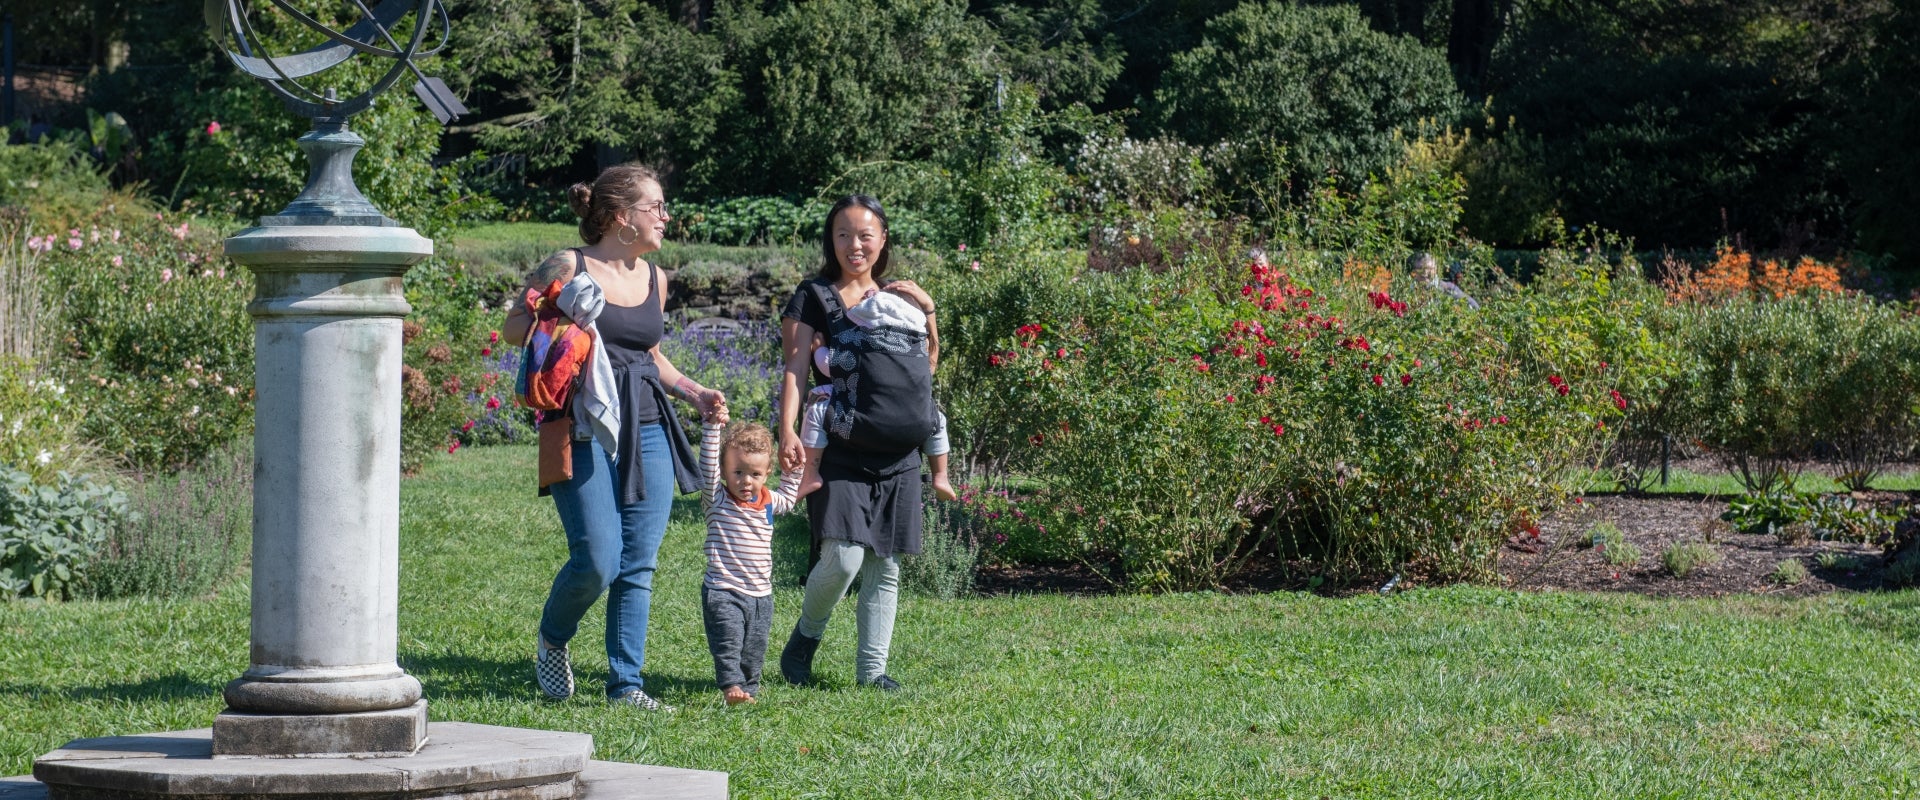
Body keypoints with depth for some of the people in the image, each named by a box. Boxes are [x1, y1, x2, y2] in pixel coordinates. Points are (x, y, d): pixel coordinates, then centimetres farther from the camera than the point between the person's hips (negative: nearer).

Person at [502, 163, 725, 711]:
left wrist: (694, 393, 14)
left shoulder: (653, 279, 15)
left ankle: (626, 683, 11)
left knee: (639, 564, 3)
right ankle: (552, 641, 18)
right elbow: (512, 328, 3)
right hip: (586, 430, -6)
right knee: (598, 560, -11)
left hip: (648, 430, 6)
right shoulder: (568, 268, -4)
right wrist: (560, 320, -15)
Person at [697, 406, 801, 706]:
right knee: (727, 644, -17)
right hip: (723, 592, -5)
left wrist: (793, 469, 22)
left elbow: (787, 499, 32)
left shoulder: (768, 502, 9)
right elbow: (707, 467, -21)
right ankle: (731, 685, -25)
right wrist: (713, 428, -28)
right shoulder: (718, 500, -6)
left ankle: (748, 689, 20)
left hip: (761, 594, 5)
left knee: (754, 650, 10)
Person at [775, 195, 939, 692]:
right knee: (842, 557, -16)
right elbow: (795, 368, -7)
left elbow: (928, 364, 18)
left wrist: (927, 311, 2)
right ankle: (805, 637, 10)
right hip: (842, 451, -5)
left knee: (885, 567, 5)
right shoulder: (815, 297, 2)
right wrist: (788, 431, -21)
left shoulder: (896, 296, 17)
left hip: (899, 457, 5)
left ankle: (872, 670, 12)